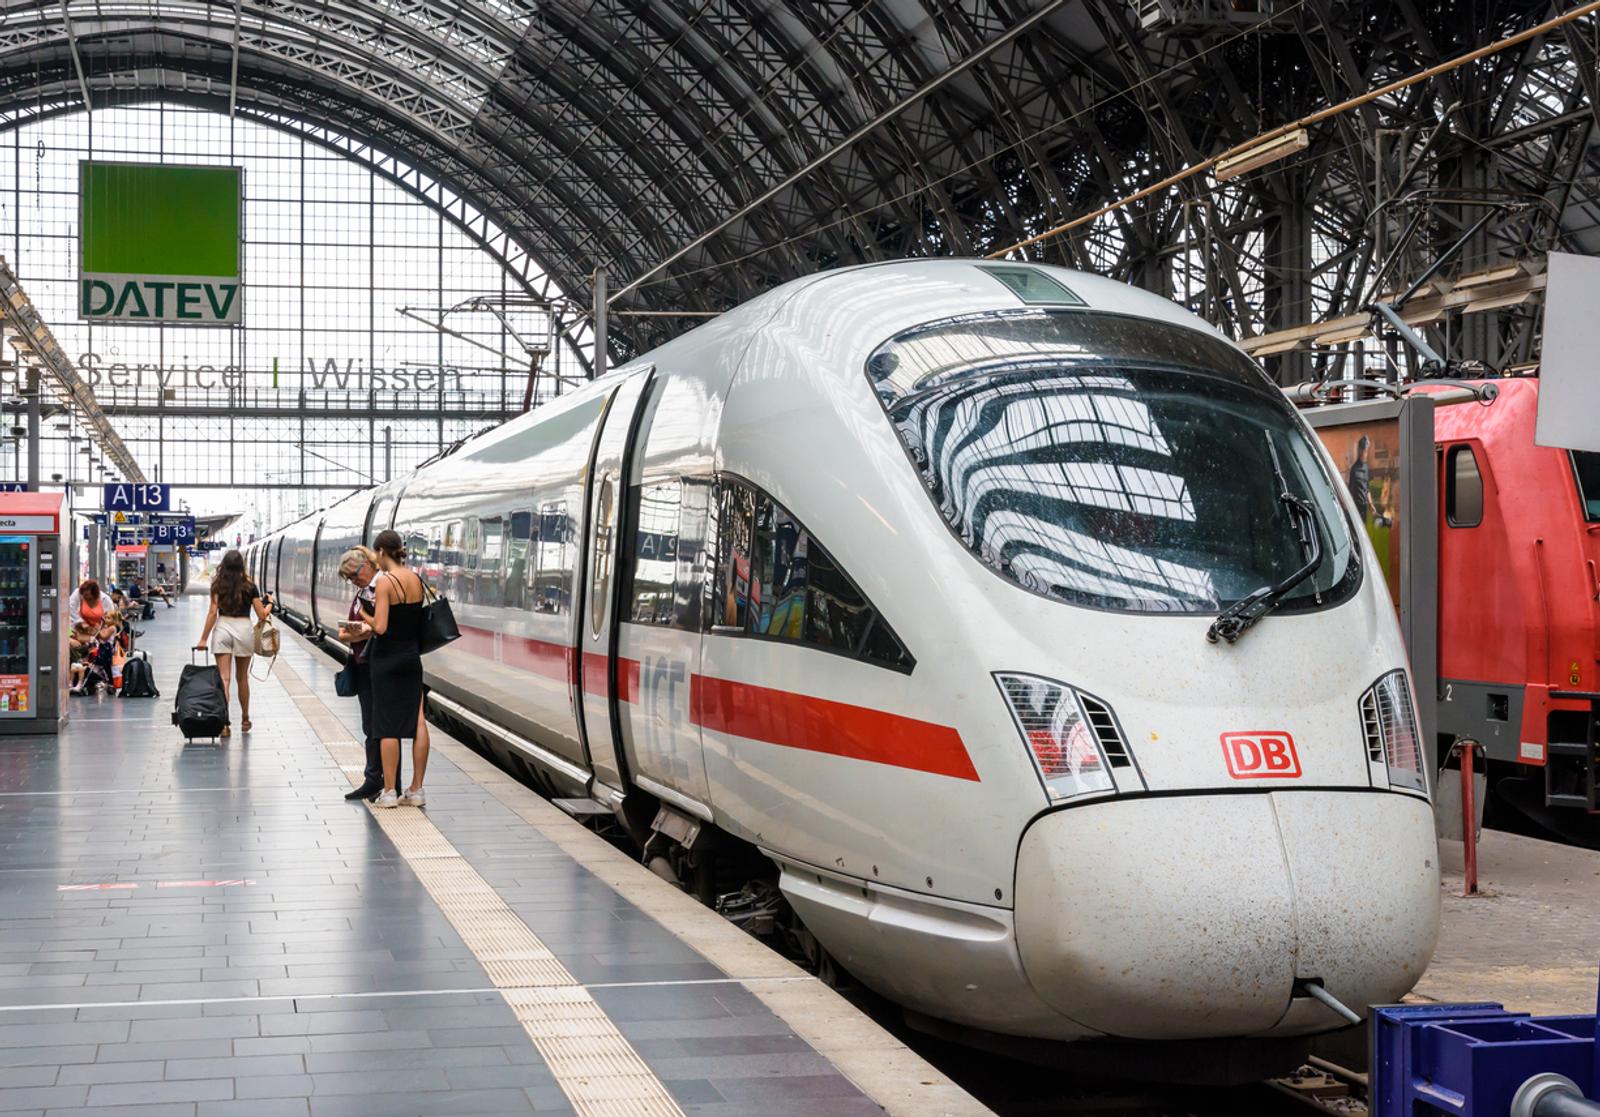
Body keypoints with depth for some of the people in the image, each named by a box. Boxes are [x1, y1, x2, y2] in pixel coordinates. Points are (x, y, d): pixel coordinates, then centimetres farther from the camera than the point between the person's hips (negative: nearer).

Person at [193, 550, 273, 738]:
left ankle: (223, 722, -14)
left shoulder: (218, 586, 1)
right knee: (242, 677, 15)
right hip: (244, 629, 0)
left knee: (223, 678, -3)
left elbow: (213, 612, -4)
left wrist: (204, 638, -1)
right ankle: (245, 720, 28)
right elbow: (262, 615, 0)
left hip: (222, 629, 0)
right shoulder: (249, 586, -1)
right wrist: (269, 604, 22)